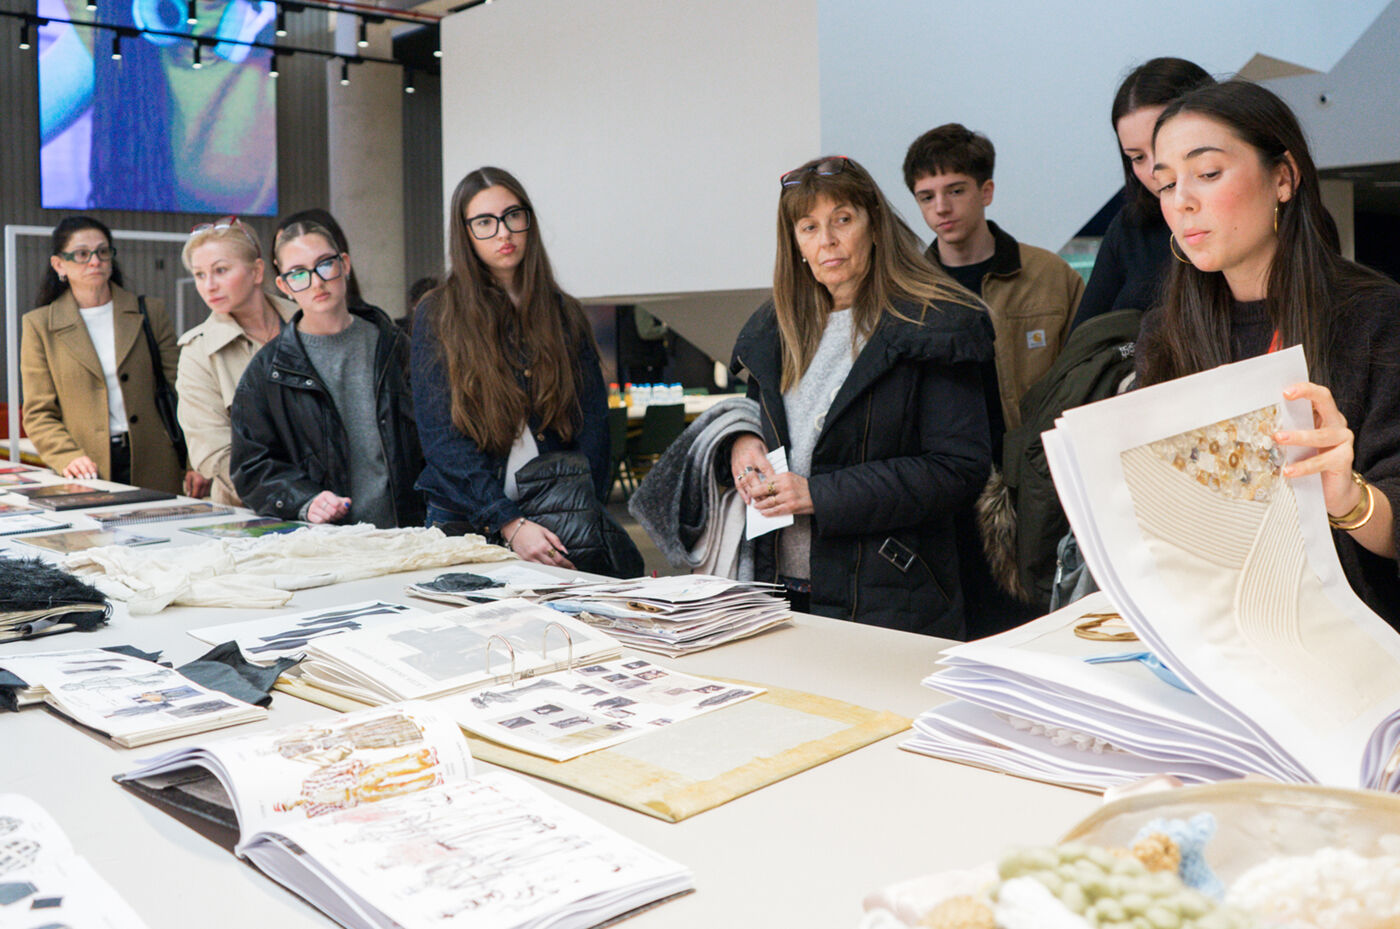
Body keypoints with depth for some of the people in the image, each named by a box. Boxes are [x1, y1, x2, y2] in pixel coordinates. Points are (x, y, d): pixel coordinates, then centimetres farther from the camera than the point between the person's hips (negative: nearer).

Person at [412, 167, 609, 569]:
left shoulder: (565, 314, 8)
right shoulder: (438, 316, -1)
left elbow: (592, 425, 3)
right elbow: (441, 437, -8)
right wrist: (508, 524, -18)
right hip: (465, 522, -2)